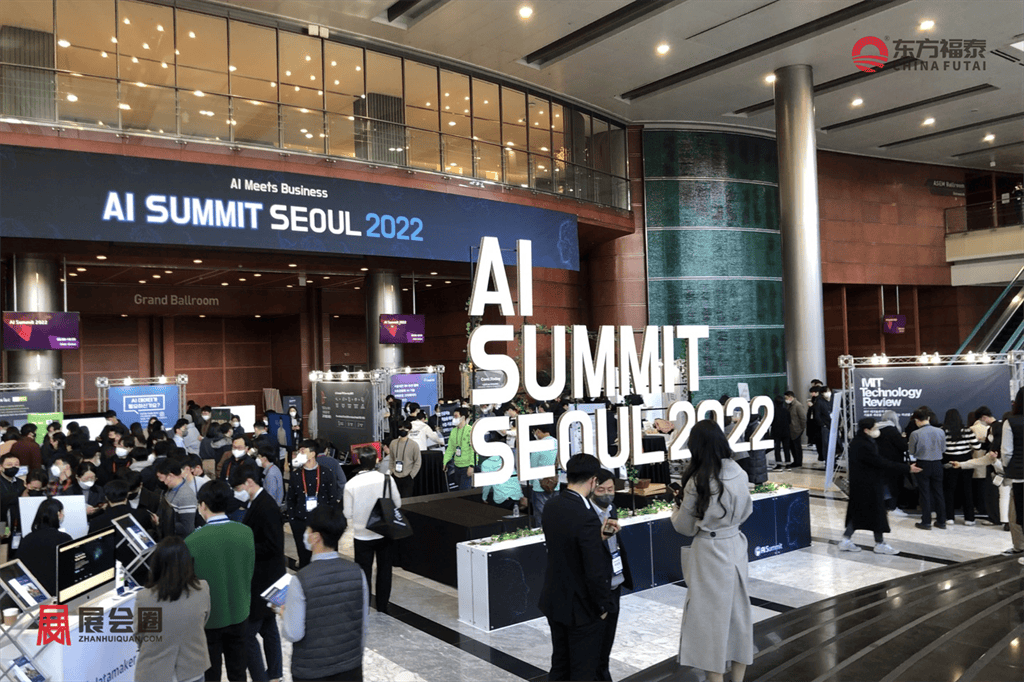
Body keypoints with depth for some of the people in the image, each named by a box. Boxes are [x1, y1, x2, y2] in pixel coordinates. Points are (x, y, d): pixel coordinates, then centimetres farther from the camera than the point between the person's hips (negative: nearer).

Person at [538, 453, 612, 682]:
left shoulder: (550, 506, -4)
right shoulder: (586, 518, -28)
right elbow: (595, 573, -26)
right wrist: (604, 605, -10)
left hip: (555, 602, 7)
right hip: (582, 608, -7)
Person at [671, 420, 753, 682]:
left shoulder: (698, 481, -19)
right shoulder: (739, 473, -4)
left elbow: (684, 527, -9)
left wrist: (678, 504, 8)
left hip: (709, 553, -6)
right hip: (735, 547, 6)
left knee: (711, 617, 5)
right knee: (738, 613, 17)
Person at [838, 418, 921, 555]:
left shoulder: (857, 442, 7)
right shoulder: (864, 446, -25)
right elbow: (881, 463, -24)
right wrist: (907, 468, -21)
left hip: (859, 484, 10)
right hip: (869, 486, -10)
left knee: (857, 511, 13)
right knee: (876, 512, 5)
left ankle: (846, 540, 16)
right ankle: (880, 544, 17)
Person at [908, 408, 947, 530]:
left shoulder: (915, 434, -16)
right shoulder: (940, 431, -7)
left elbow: (911, 451, -6)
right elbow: (943, 449, 4)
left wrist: (908, 444, 14)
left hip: (922, 465, -3)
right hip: (937, 464, 3)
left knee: (925, 494, 6)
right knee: (938, 492, 13)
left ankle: (926, 522, 9)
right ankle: (941, 521, 20)